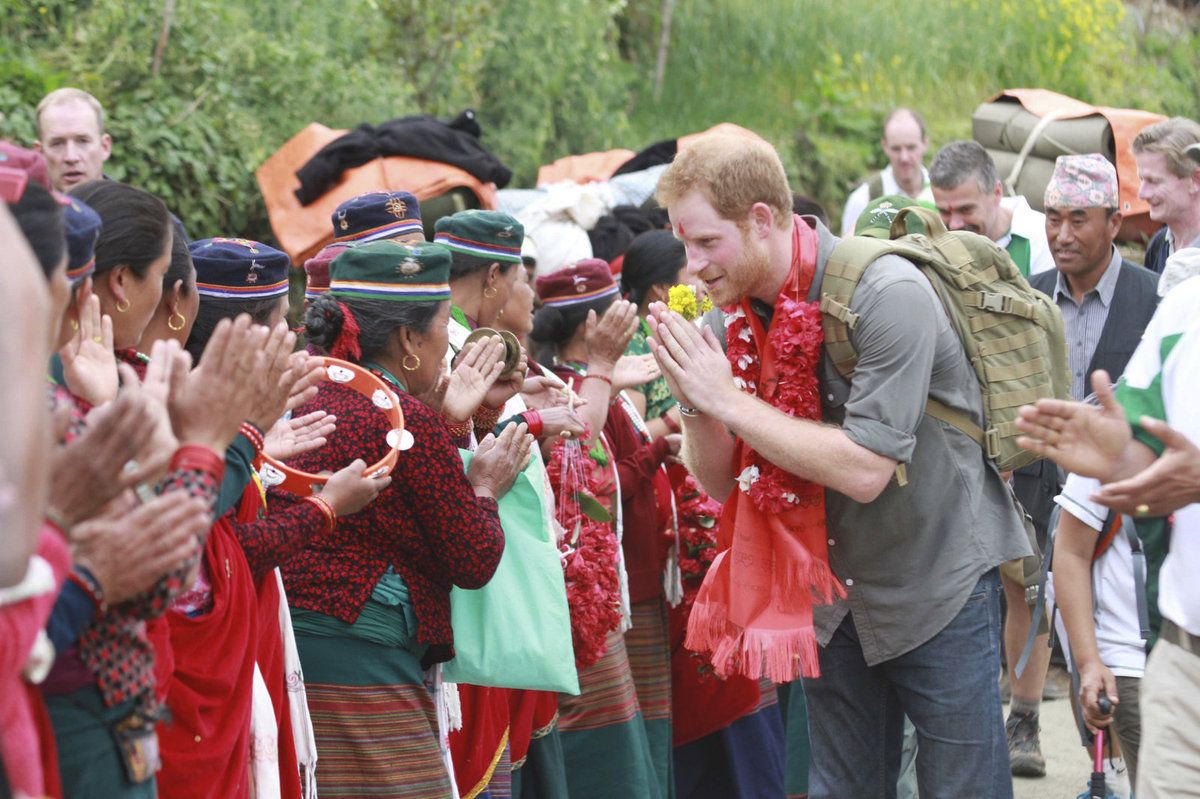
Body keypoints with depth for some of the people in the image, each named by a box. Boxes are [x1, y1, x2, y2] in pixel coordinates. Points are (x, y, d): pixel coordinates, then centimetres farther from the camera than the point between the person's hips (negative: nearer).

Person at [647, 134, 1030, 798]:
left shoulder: (886, 294, -23)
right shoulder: (748, 313, -2)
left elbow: (864, 470, -28)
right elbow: (721, 483, 1)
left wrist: (726, 398, -25)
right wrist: (691, 399, -19)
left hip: (937, 586, -6)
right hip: (835, 592, 6)